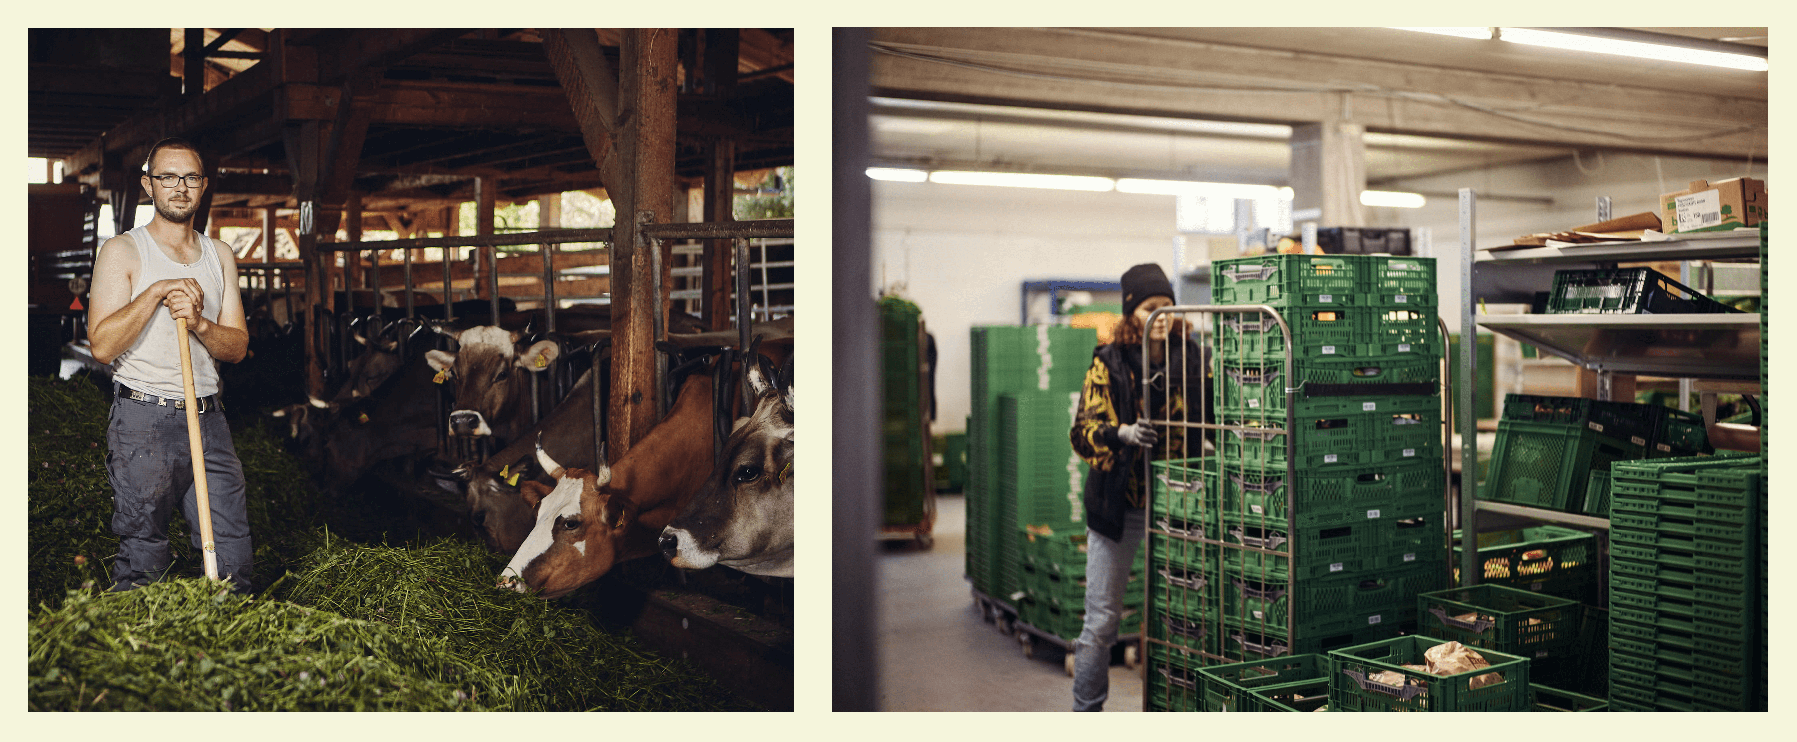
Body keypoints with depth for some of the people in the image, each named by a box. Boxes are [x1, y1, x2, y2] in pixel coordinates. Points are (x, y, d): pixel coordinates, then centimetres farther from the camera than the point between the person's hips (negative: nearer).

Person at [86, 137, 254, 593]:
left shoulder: (220, 257, 14)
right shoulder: (122, 251, 1)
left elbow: (237, 346, 9)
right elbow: (102, 345, -9)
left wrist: (199, 323, -11)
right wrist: (156, 292, -16)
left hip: (208, 418, 4)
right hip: (142, 422, -4)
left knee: (233, 564, 2)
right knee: (142, 563, 0)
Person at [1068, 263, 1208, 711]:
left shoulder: (1191, 359, 2)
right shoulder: (1109, 362, -2)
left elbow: (1209, 420, 11)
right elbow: (1083, 432, -7)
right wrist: (1121, 434, -26)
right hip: (1118, 505, -2)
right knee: (1102, 620, 2)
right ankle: (1086, 711, 14)